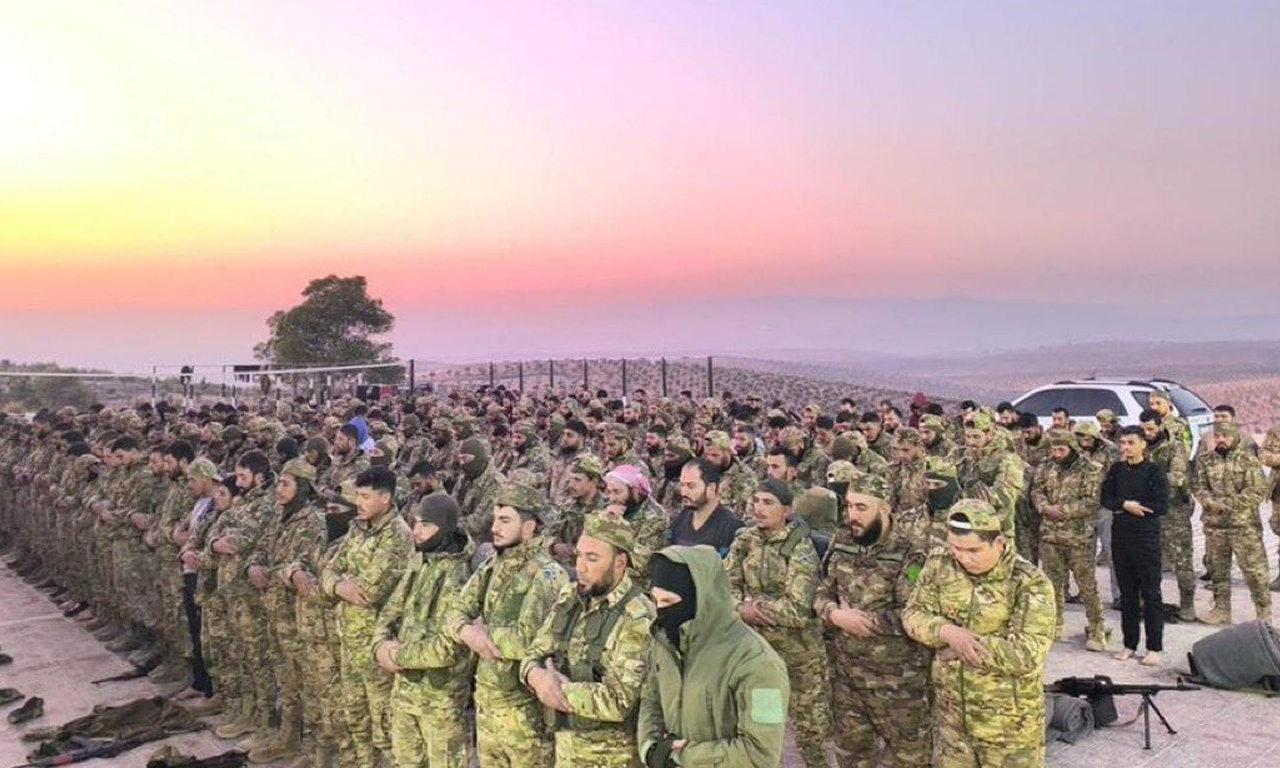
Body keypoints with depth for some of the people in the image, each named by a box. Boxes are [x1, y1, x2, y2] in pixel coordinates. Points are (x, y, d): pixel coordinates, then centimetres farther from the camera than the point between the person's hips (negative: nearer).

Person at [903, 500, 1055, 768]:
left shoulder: (1030, 584, -19)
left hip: (1010, 722, -4)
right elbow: (913, 615, -3)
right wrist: (947, 632, -23)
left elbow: (1027, 655, -25)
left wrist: (966, 644, -22)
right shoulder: (940, 568, -3)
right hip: (951, 713, 4)